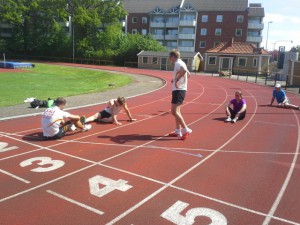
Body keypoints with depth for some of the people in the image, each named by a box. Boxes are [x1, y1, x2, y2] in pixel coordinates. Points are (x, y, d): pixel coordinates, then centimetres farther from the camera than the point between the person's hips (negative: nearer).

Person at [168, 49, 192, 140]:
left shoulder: (178, 63, -13)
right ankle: (178, 131, 19)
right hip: (180, 89, 11)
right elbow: (188, 74, 29)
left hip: (178, 90, -11)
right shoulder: (181, 63, 17)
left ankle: (186, 129, -10)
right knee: (176, 111, 15)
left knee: (174, 111, -12)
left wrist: (176, 79, -26)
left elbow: (184, 70, -35)